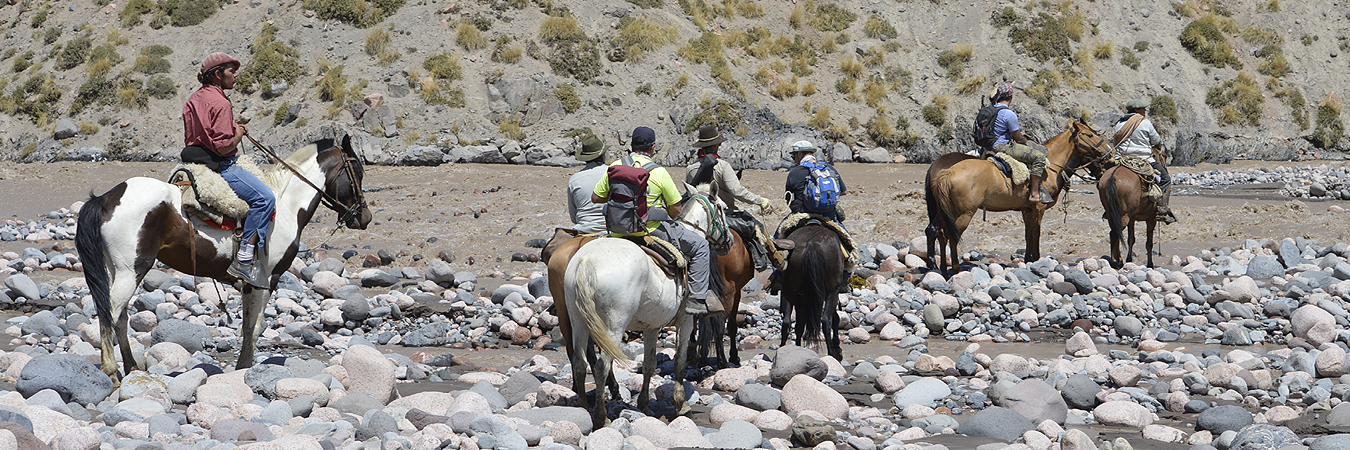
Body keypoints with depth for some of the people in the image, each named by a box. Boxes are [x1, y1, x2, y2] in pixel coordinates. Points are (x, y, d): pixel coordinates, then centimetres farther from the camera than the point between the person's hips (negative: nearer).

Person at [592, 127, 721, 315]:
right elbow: (676, 210, -5)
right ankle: (696, 299, 0)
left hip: (619, 232, 5)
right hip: (652, 229, -5)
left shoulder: (615, 167, 0)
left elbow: (596, 197, 4)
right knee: (701, 246, 7)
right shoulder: (659, 172, -10)